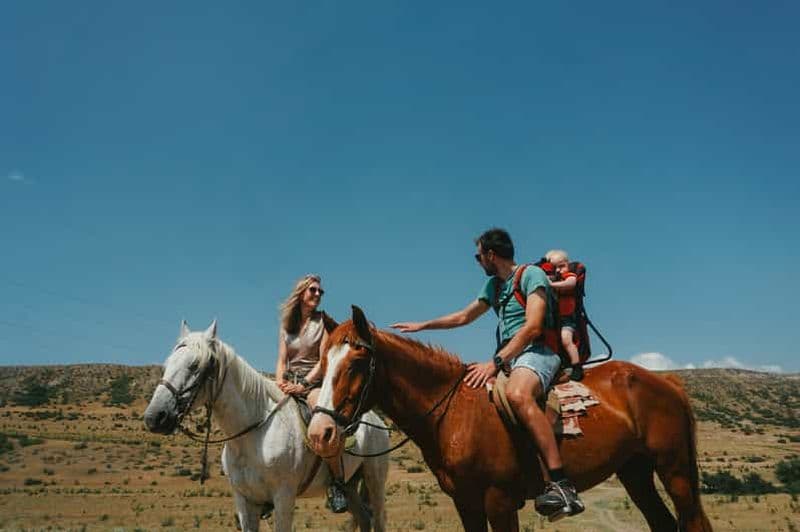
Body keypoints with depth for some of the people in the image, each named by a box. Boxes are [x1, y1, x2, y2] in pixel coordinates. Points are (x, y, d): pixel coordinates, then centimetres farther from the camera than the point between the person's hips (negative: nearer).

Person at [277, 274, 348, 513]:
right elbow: (281, 361, 12)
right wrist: (280, 383, -7)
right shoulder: (286, 324, 16)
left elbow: (324, 360, -5)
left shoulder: (323, 321, 4)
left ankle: (337, 483, -22)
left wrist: (303, 384, -15)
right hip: (290, 383, 5)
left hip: (315, 382, -5)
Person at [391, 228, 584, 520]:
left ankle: (561, 485, -43)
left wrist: (495, 362, -23)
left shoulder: (532, 275, -5)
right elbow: (463, 317, 31)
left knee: (517, 395, -39)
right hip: (509, 356, 10)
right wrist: (422, 325, 30)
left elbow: (533, 327, -17)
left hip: (537, 351, -10)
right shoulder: (493, 285, 21)